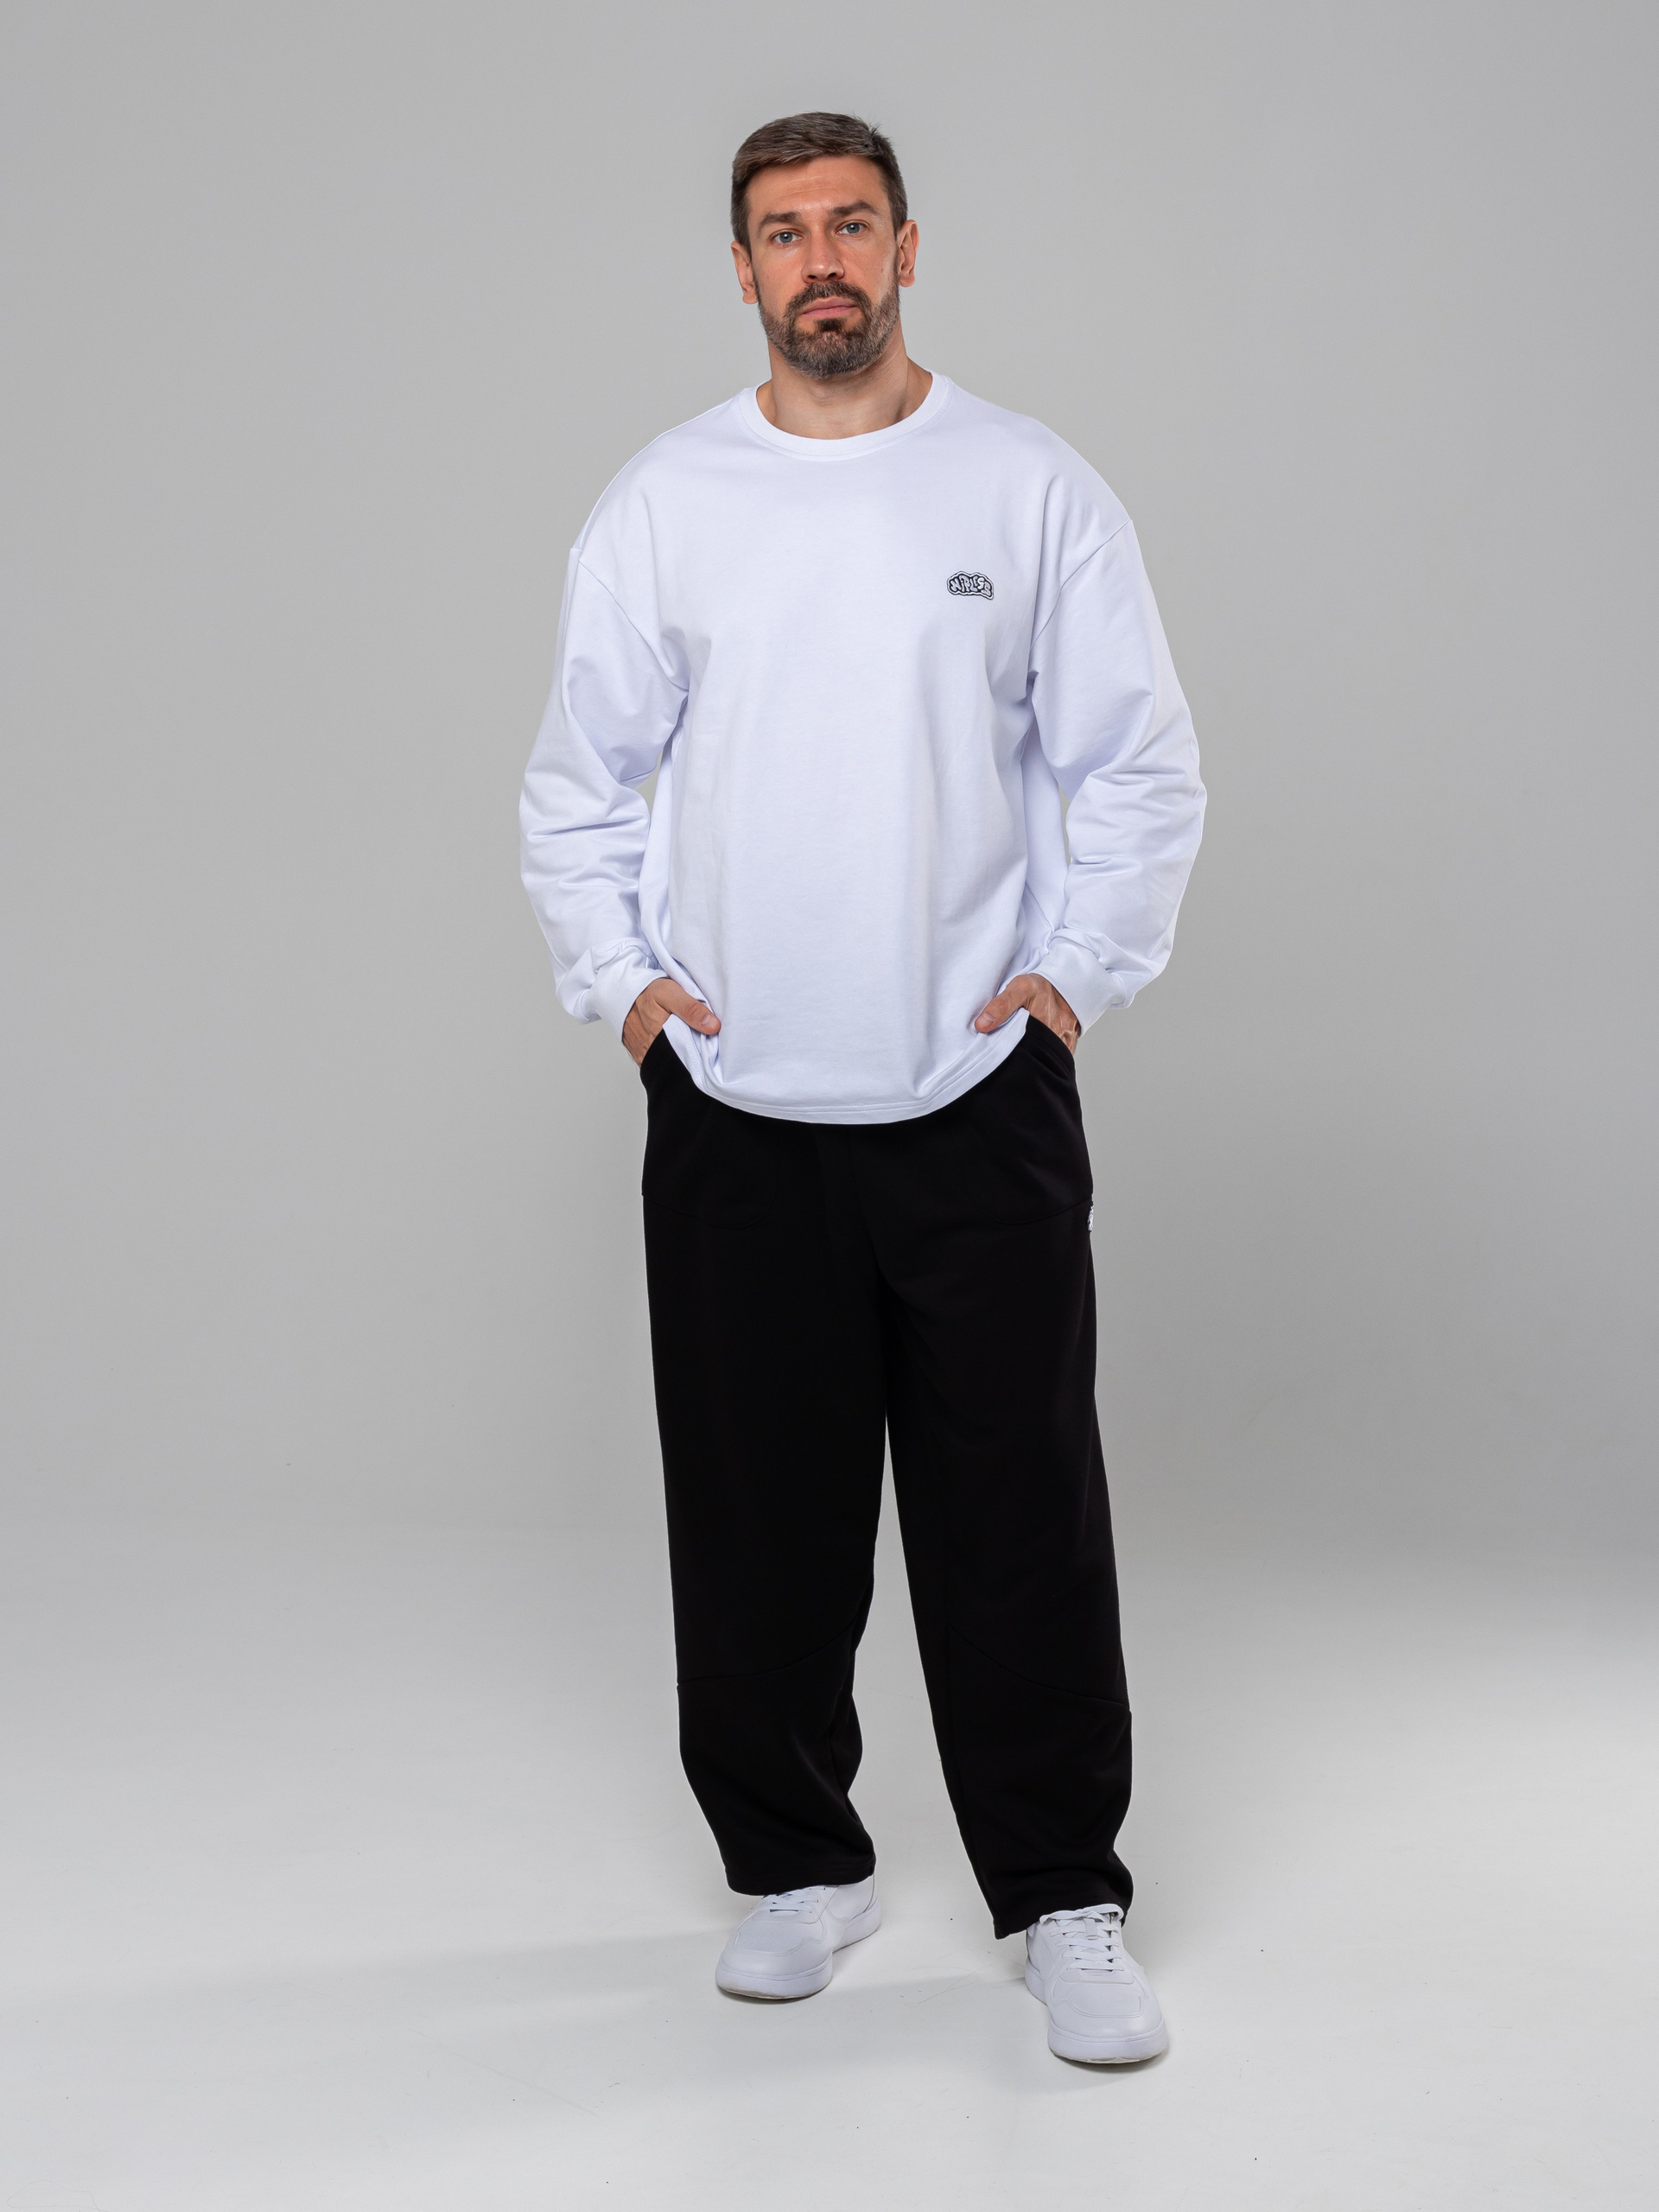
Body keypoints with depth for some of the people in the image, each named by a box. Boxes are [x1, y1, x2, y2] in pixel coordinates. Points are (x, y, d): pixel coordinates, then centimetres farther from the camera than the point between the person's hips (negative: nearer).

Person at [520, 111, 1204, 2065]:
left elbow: (1138, 768, 5)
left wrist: (1070, 973, -4)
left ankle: (1065, 1901, 13)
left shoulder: (1032, 488, 2)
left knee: (1019, 1516, 1)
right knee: (758, 1520, 9)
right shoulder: (663, 502, 5)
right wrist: (619, 981, 0)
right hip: (730, 1107, 2)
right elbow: (579, 784, 11)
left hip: (981, 1098, -1)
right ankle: (796, 1868, 26)